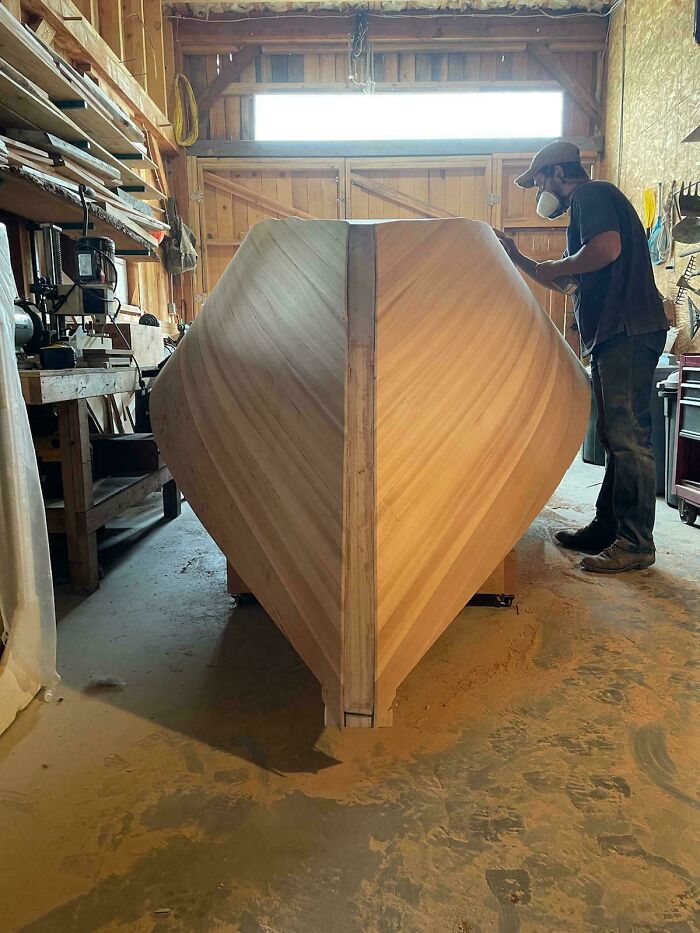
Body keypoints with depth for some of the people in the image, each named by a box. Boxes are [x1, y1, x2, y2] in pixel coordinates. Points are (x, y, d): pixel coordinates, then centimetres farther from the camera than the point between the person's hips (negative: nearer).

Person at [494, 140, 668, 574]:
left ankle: (636, 543, -6)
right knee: (615, 437, 12)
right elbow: (570, 282, 31)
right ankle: (606, 528, 20)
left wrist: (553, 266, -7)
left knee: (629, 437, -11)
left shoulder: (592, 194, -3)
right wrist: (518, 257, 27)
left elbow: (608, 249, -23)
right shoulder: (587, 204, 28)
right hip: (614, 335, 11)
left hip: (629, 331, -11)